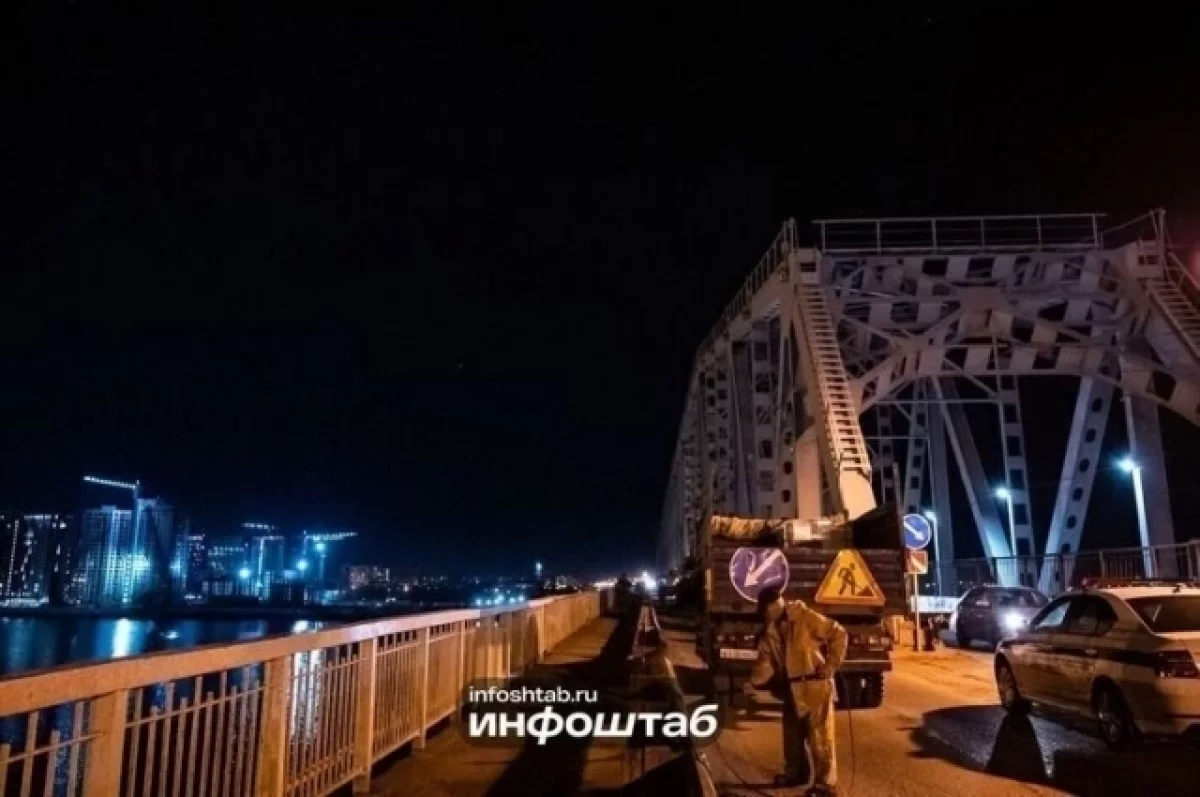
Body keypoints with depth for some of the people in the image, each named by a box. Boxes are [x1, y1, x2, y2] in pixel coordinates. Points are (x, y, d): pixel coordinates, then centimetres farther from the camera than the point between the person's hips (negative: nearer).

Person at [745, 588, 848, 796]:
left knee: (819, 736, -1)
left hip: (815, 686, -8)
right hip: (792, 689, 8)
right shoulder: (771, 630, 6)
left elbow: (838, 634, -13)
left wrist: (830, 666, -15)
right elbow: (766, 660, 3)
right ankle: (794, 772, 37)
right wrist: (754, 681, -12)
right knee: (792, 733, 20)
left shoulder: (805, 617, -15)